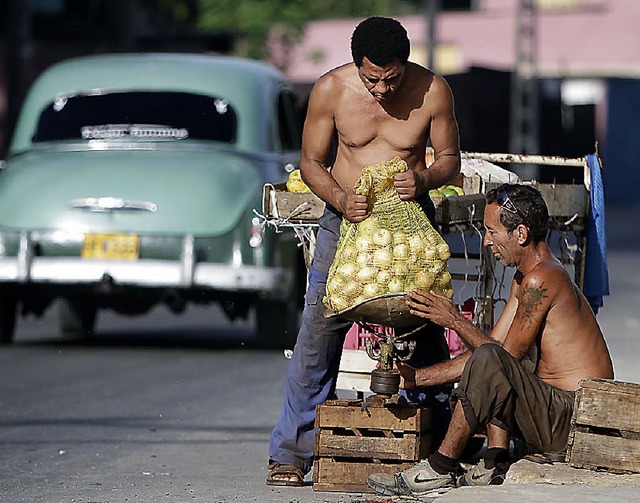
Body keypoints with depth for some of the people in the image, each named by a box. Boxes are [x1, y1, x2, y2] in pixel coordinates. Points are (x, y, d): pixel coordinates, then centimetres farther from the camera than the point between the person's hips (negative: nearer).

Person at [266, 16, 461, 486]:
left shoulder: (433, 90, -10)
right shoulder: (330, 90, -9)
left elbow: (450, 158, 3)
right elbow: (312, 161, 1)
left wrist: (424, 179, -19)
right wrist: (341, 199, -18)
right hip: (346, 217, 0)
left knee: (427, 333, -2)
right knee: (318, 332, -5)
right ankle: (291, 453, 1)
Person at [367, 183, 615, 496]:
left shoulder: (541, 279, -15)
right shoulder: (522, 280, 17)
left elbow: (508, 356, -13)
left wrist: (454, 320, -4)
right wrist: (416, 378, 16)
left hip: (572, 421, -11)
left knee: (490, 360, -26)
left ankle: (439, 469, -15)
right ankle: (495, 467, 4)